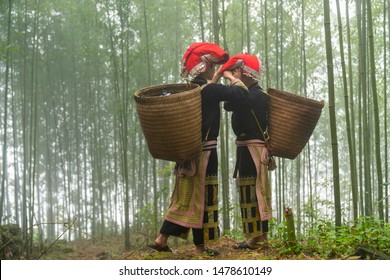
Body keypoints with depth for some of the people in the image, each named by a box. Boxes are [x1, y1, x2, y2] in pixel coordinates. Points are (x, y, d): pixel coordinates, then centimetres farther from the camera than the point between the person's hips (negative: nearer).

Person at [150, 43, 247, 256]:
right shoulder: (211, 91, -14)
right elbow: (240, 92, -10)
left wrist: (218, 77, 28)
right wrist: (232, 76, 8)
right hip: (204, 152, -8)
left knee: (184, 198, 15)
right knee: (204, 198, 1)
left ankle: (162, 239, 13)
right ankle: (201, 247, 7)